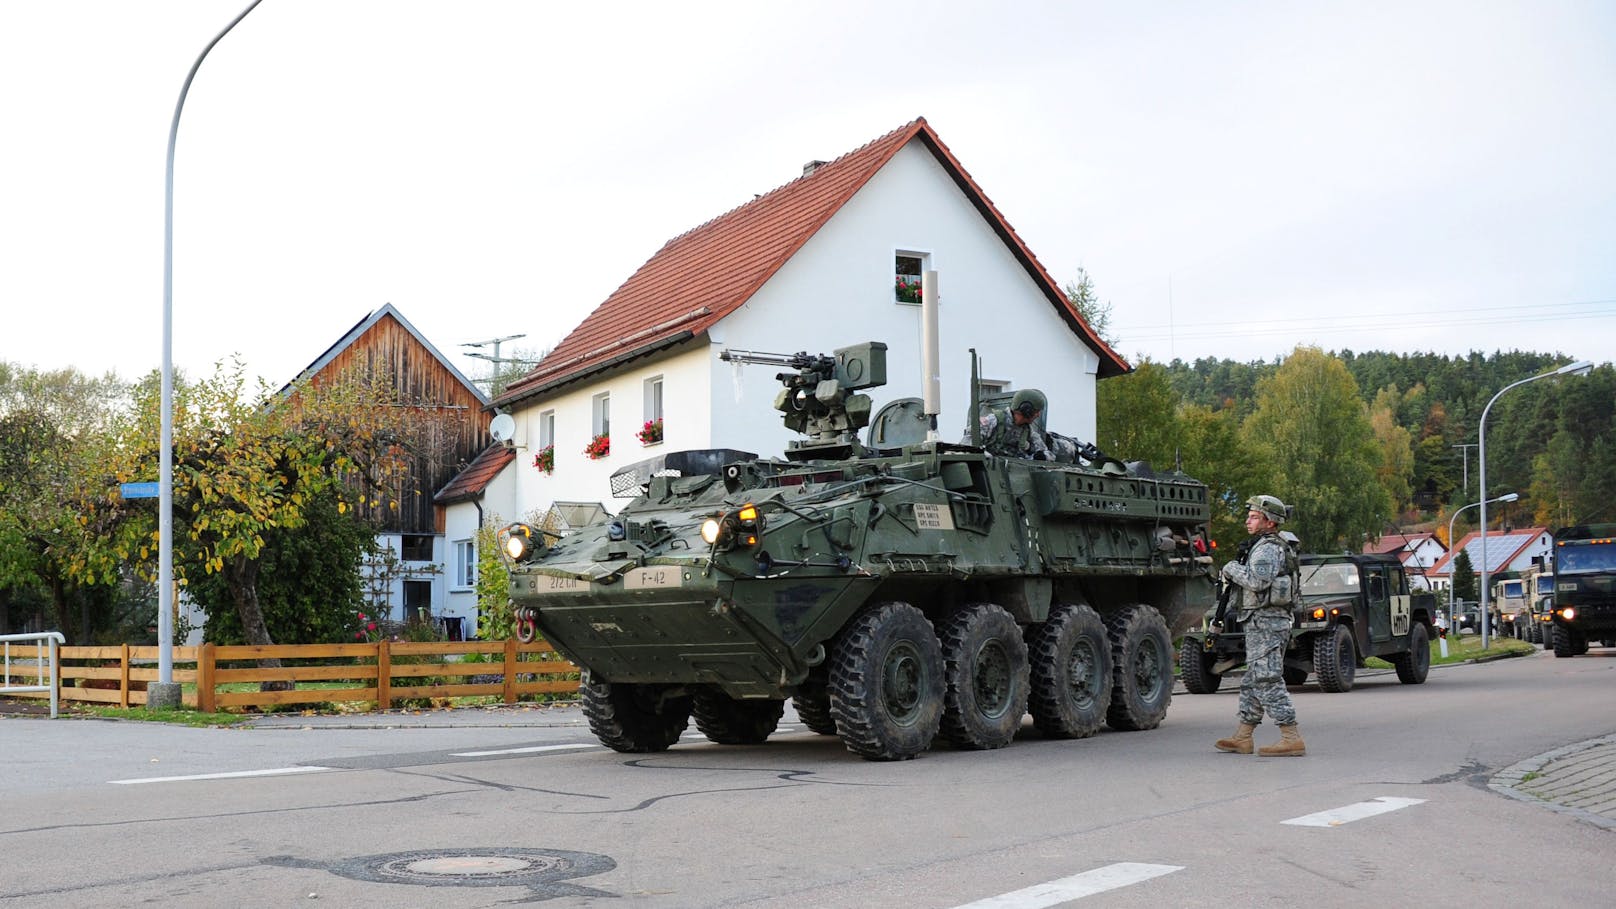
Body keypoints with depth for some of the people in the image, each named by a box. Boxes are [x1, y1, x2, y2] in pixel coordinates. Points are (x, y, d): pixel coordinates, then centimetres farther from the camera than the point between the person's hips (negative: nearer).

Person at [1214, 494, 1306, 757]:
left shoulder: (1268, 548, -14)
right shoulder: (1273, 547, 20)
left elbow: (1258, 580, -29)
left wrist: (1233, 568, -14)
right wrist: (1233, 576, 10)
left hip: (1266, 622, -11)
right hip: (1262, 623, 11)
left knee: (1269, 681, -12)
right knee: (1252, 681, 13)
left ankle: (1292, 739, -12)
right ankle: (1242, 738, 18)